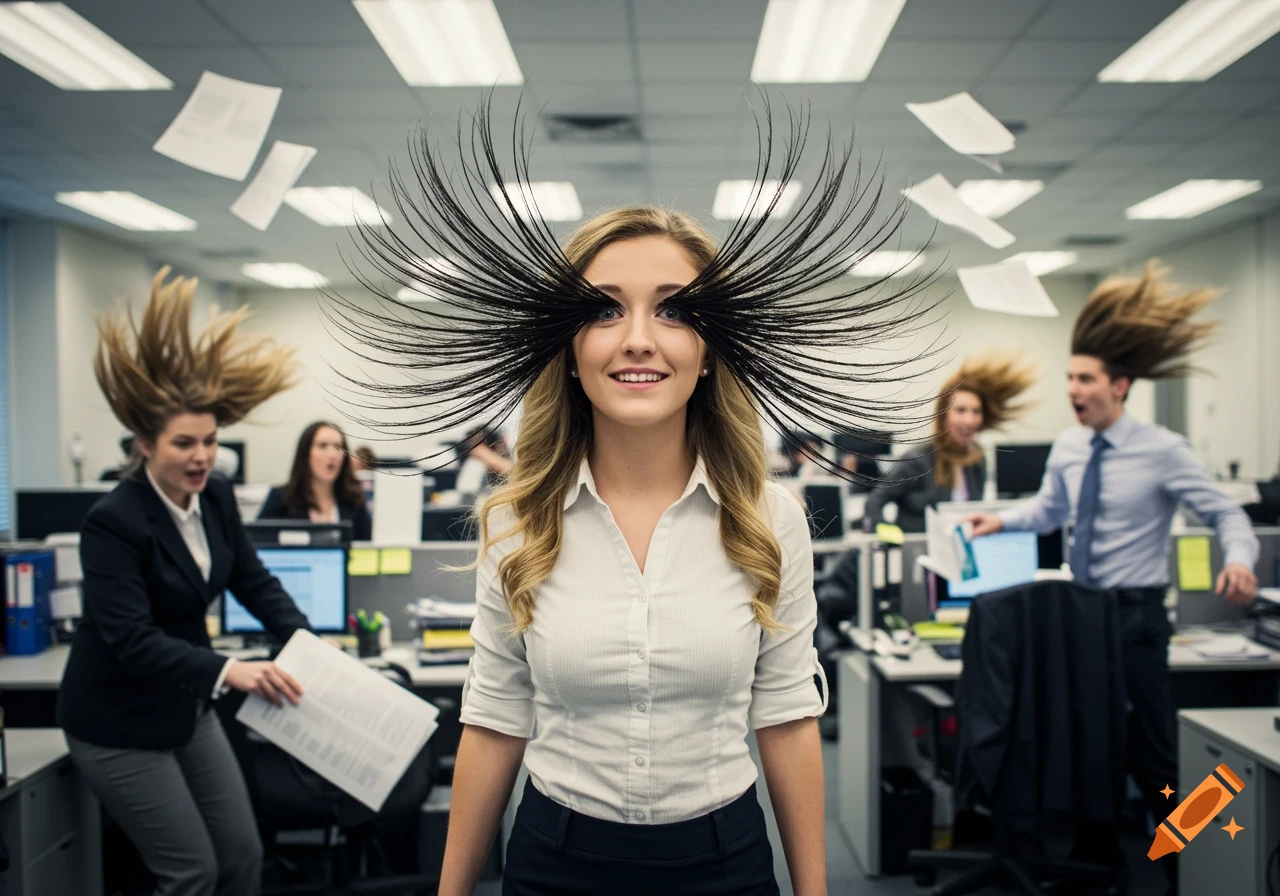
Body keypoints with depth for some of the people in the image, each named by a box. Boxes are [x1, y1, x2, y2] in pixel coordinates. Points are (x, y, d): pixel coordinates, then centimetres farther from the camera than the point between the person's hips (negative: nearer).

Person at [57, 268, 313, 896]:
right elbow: (130, 640, -30)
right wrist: (229, 672, -39)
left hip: (186, 708, 7)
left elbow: (252, 580, 4)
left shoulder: (215, 496, -4)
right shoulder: (114, 521, -25)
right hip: (119, 724, -7)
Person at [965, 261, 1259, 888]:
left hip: (1135, 615, -6)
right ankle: (1101, 855, 31)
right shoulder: (1067, 449, 4)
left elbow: (1225, 513, -11)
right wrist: (1003, 521, 2)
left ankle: (1186, 867, 19)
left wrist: (1240, 558, -30)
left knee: (1151, 755, 0)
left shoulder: (1162, 450, -13)